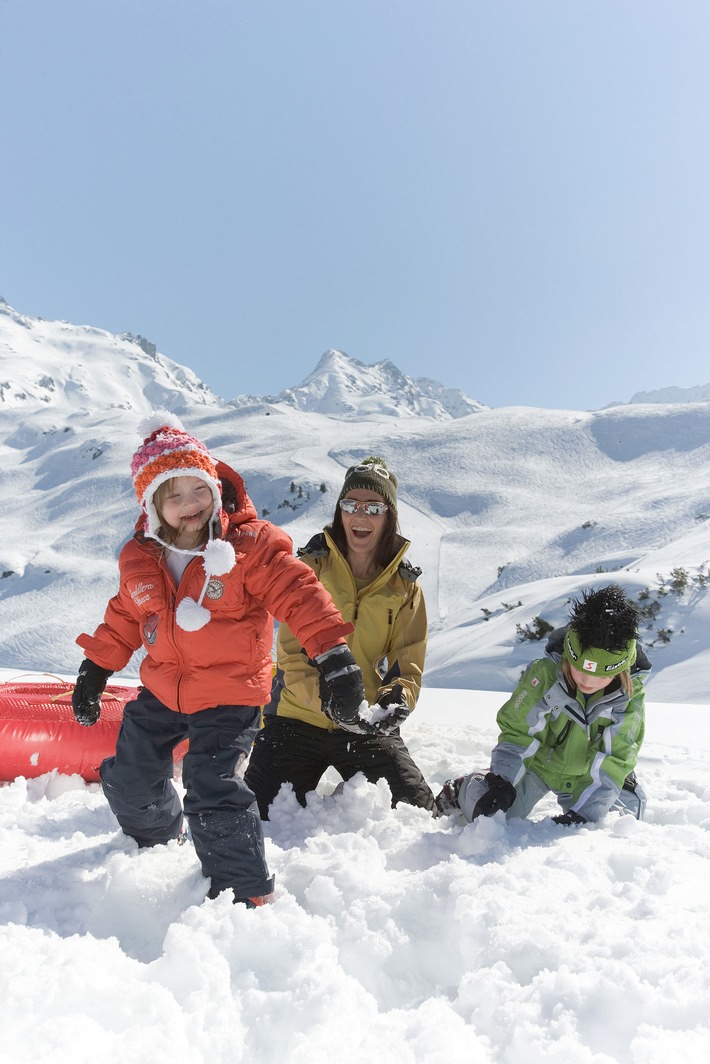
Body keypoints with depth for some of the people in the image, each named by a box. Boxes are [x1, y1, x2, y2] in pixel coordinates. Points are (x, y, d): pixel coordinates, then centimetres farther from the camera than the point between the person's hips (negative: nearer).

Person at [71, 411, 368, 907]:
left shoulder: (250, 544, -17)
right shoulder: (140, 558, -1)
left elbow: (300, 594, -21)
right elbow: (125, 616, 15)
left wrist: (334, 655, -29)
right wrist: (96, 669, 18)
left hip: (229, 695, -6)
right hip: (161, 689, 7)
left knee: (213, 793, -15)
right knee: (129, 779, 19)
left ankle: (248, 894, 7)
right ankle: (157, 843, 52)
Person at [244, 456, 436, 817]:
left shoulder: (405, 586, 3)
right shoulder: (311, 566, -3)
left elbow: (408, 665, 0)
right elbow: (292, 654, -10)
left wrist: (398, 699, -23)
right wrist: (326, 697, -28)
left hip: (368, 726, 1)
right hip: (299, 717, -1)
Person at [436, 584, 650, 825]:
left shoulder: (630, 695, -22)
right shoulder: (545, 674, -28)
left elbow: (613, 761, -22)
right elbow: (517, 732, -19)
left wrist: (585, 813, -30)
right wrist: (501, 783, -28)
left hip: (584, 775, 3)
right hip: (538, 761, -2)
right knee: (487, 812, -15)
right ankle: (463, 790, 22)